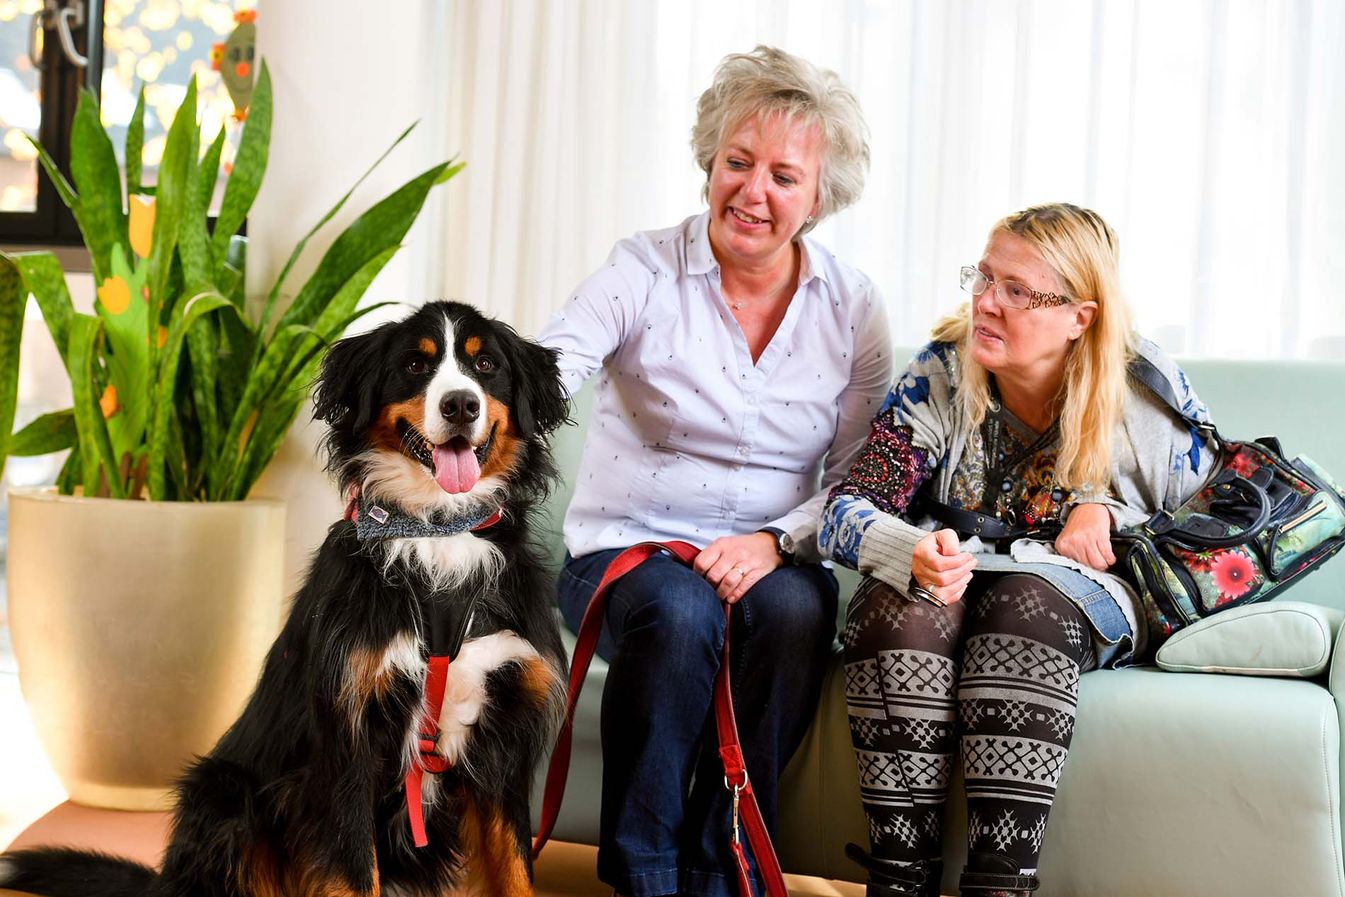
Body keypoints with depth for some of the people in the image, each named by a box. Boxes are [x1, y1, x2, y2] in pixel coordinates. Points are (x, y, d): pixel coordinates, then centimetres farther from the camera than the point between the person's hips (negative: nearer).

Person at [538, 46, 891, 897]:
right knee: (679, 610, -35)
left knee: (792, 606, -32)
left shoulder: (853, 307, 3)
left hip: (772, 562, 2)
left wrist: (778, 541, -16)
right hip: (624, 549, -2)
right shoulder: (645, 271, -5)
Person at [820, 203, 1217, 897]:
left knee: (1027, 603, -35)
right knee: (902, 603, -33)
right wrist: (914, 555, -37)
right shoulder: (940, 375, -8)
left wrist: (1108, 514, -17)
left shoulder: (1148, 391, -9)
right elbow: (846, 511, -13)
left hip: (1084, 591, -1)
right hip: (953, 575, 1)